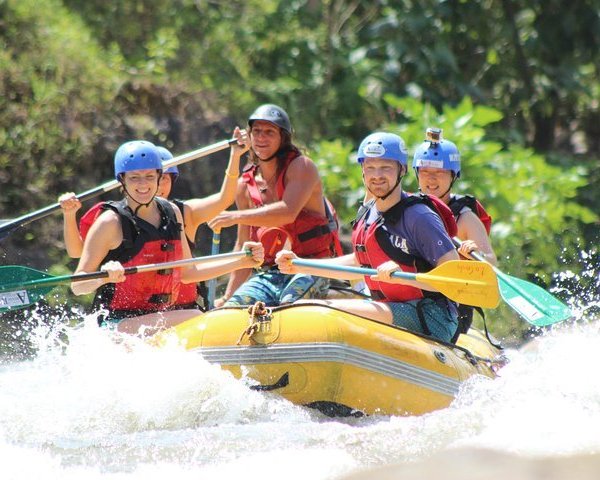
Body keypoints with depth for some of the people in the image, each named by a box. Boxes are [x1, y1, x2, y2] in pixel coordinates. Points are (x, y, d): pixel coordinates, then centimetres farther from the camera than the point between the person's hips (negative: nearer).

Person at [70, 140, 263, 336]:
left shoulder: (172, 213, 10)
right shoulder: (111, 222, -9)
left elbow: (187, 273, 18)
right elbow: (77, 286, -10)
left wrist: (241, 262, 14)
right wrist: (103, 276, -32)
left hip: (162, 316, 8)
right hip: (118, 324, -8)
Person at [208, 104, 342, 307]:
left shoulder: (301, 167, -3)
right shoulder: (245, 185, 14)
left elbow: (288, 212, -22)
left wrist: (235, 217, -22)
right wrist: (228, 296, 11)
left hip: (311, 270, -6)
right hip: (270, 273, 6)